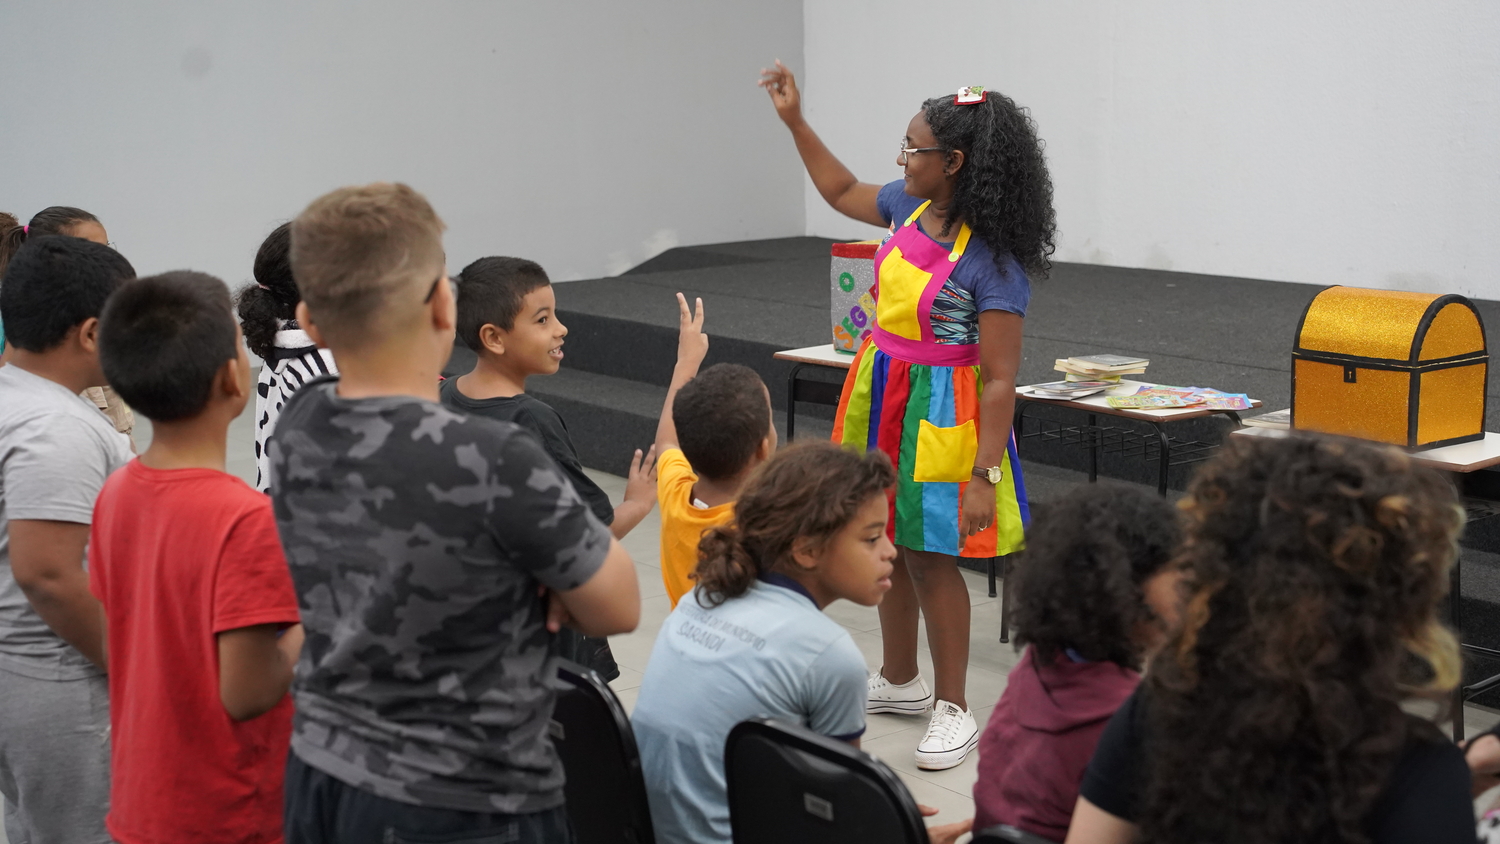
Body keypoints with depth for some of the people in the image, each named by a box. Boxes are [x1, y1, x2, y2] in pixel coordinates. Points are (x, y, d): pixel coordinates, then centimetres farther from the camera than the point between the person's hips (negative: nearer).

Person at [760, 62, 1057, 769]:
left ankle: (952, 709, 16)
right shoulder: (911, 207, 0)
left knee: (929, 556, 0)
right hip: (881, 395, 8)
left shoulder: (992, 261, -23)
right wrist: (795, 121, 18)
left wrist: (984, 475, -27)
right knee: (885, 544, 17)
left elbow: (1000, 379, -23)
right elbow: (843, 192, 22)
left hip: (939, 412, -8)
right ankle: (900, 681, 36)